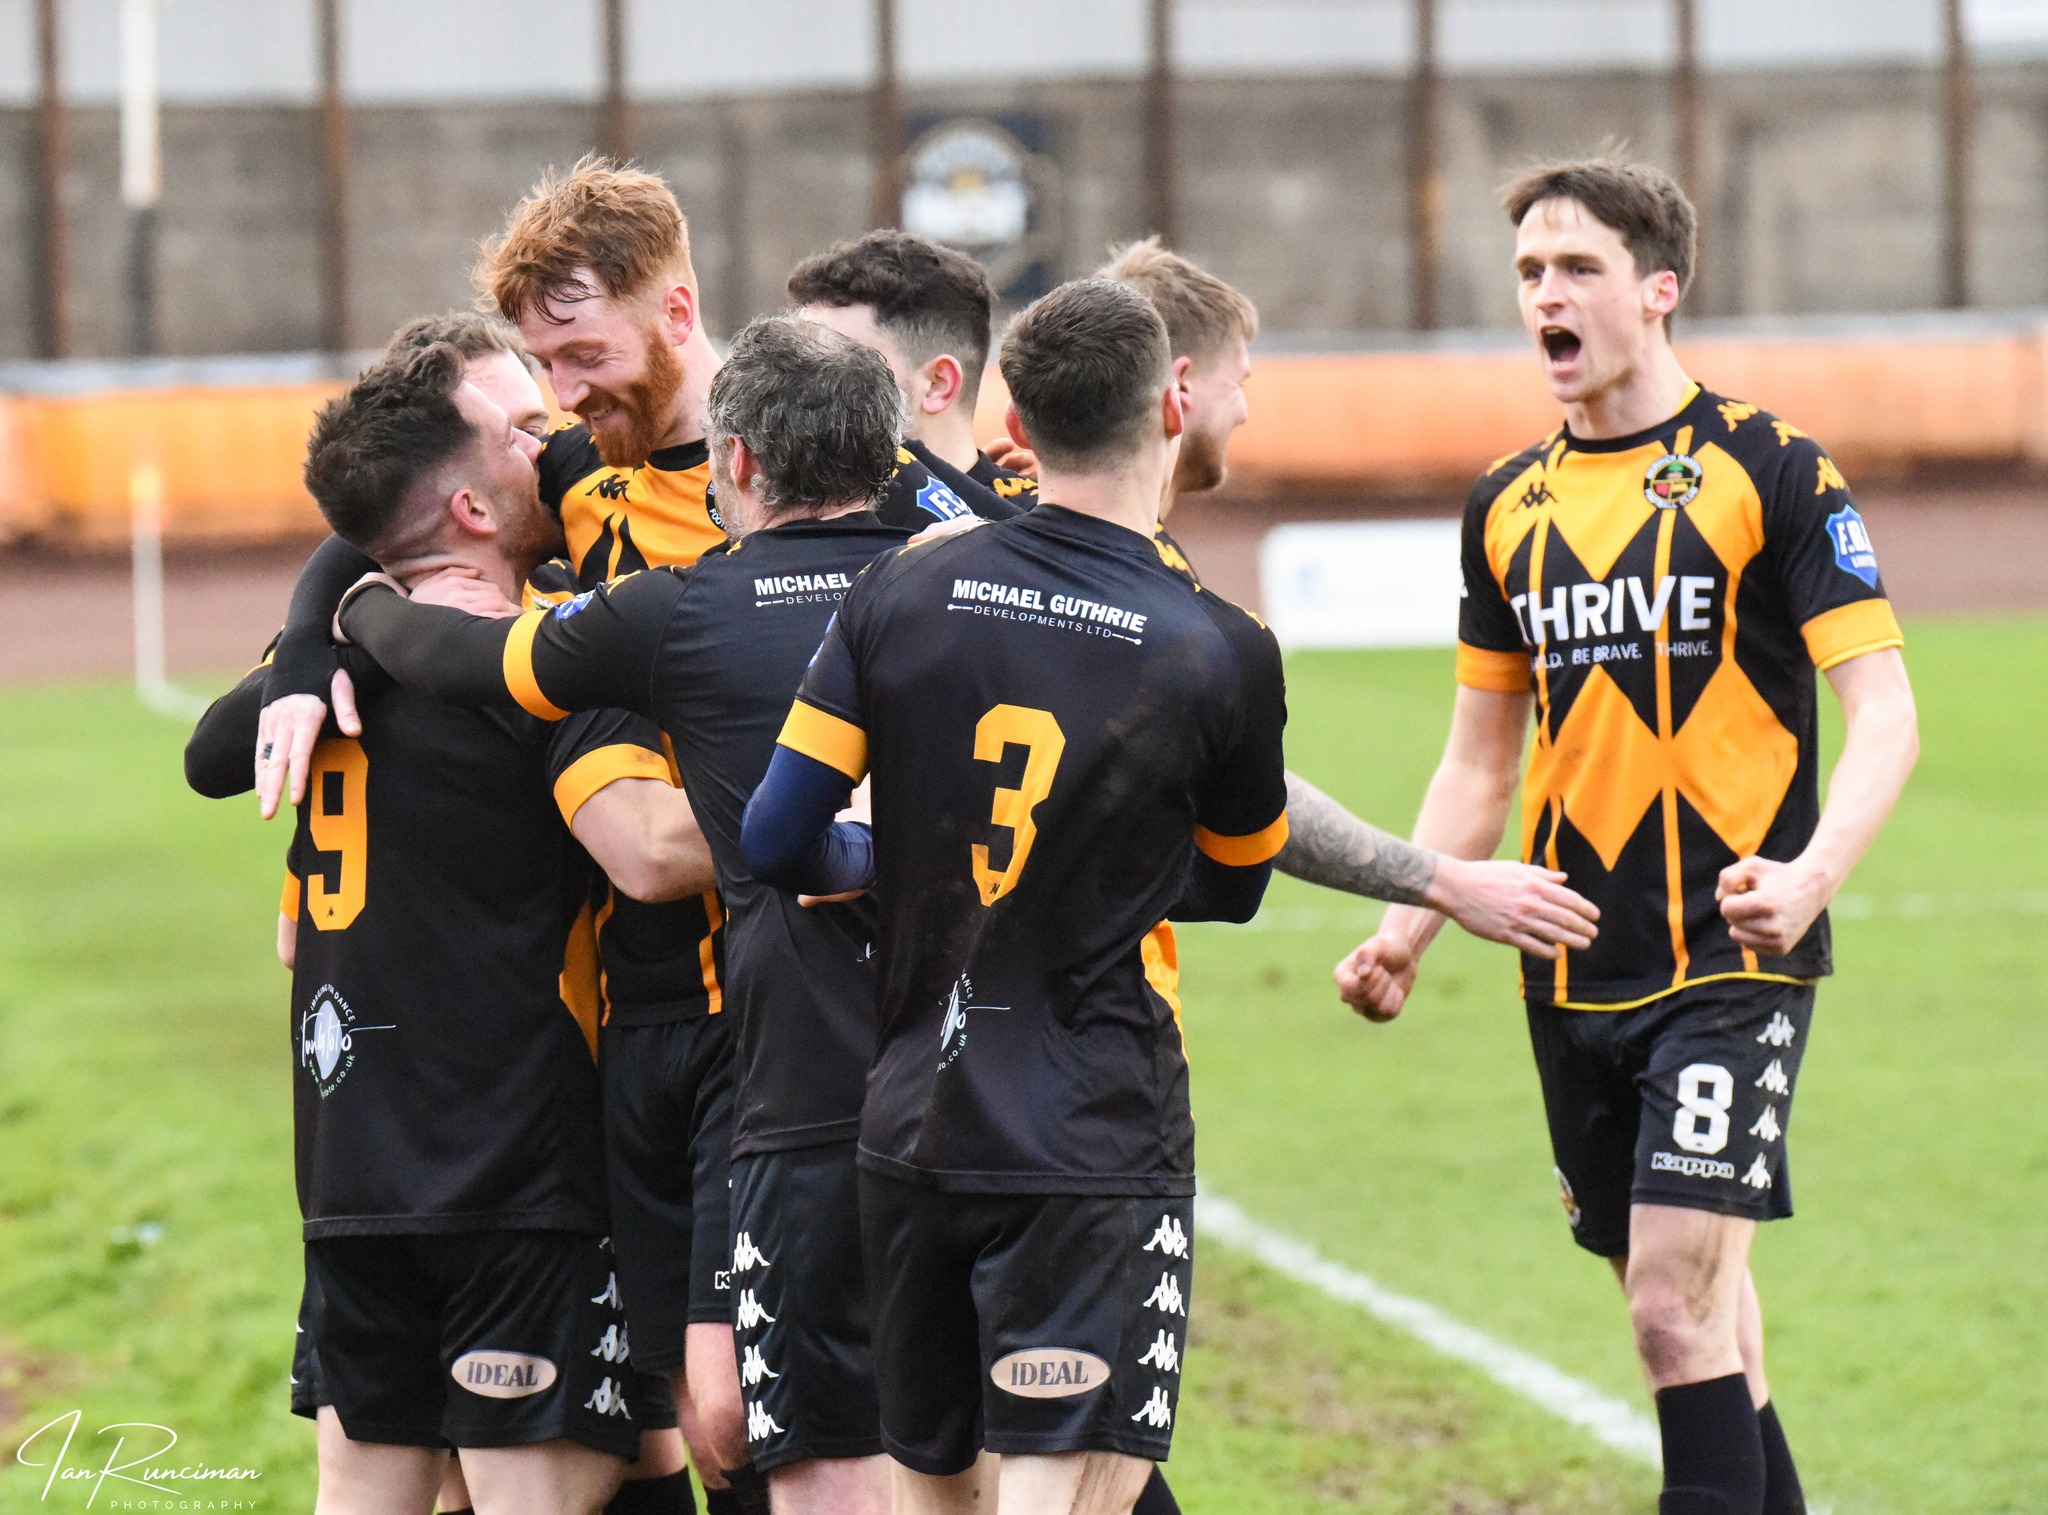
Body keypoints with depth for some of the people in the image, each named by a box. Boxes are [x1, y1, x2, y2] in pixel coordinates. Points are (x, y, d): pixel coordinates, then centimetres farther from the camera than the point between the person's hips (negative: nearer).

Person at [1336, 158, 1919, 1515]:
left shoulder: (1769, 472, -6)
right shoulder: (1509, 506, 12)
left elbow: (1885, 714, -10)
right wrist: (1408, 929, 7)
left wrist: (1811, 876, -27)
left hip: (1733, 956, -6)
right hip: (1577, 978, 6)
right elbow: (1482, 757, 20)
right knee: (1687, 1302, 10)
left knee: (1678, 1301, -14)